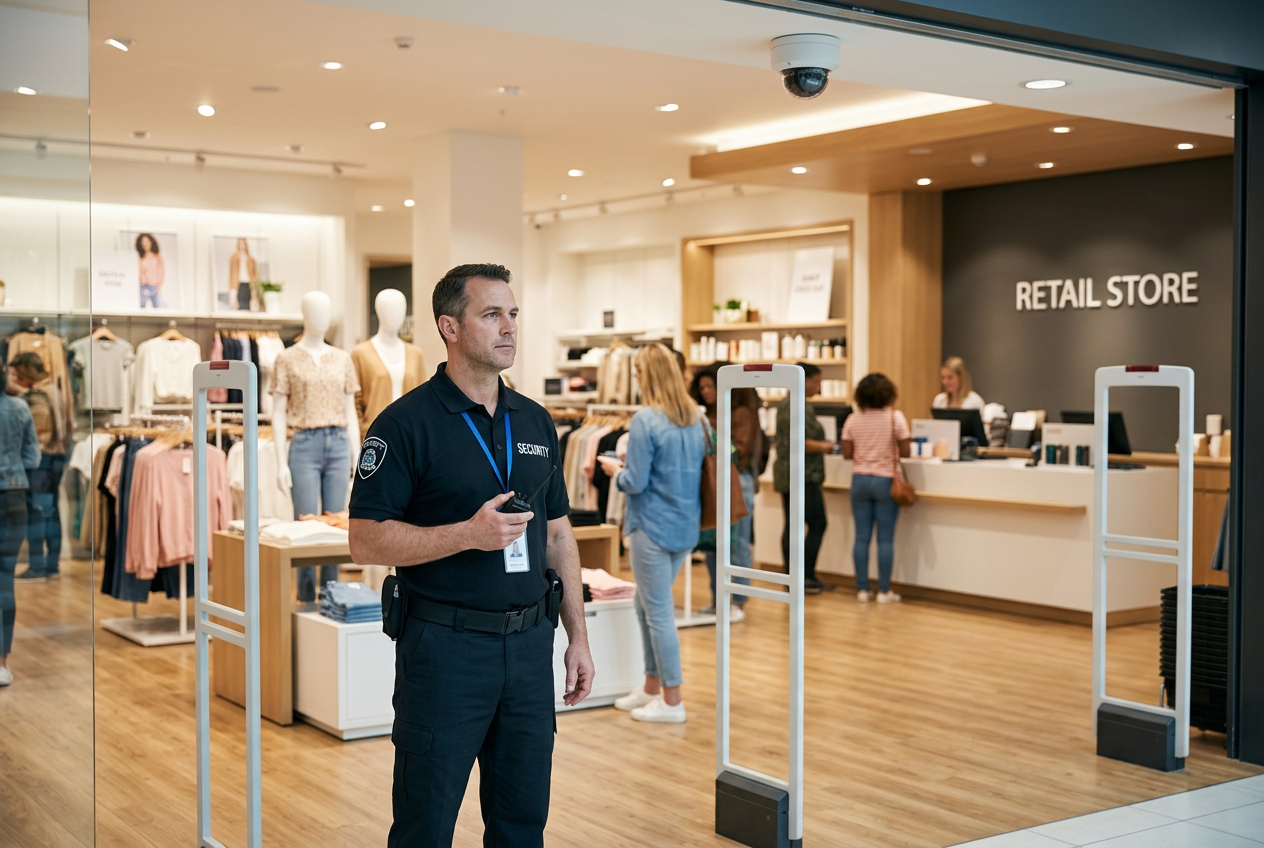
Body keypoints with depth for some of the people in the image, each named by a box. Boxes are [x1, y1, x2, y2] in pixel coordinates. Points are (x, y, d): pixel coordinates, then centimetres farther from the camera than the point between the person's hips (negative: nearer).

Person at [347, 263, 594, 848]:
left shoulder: (536, 421, 10)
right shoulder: (406, 422, -9)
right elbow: (365, 540, -13)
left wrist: (578, 637, 11)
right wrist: (468, 534, -23)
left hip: (529, 643, 6)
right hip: (445, 646, -5)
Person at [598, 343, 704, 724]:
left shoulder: (645, 420, -17)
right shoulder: (694, 419, 6)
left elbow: (636, 482, -17)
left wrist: (615, 470, 4)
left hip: (654, 528, -8)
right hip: (686, 527, 8)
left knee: (658, 613, 2)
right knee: (647, 606, 20)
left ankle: (671, 701, 10)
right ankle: (652, 686, 29)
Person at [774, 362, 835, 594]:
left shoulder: (786, 403, 16)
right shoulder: (799, 407, -15)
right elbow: (797, 442, -22)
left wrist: (819, 445, 18)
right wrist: (823, 447, -8)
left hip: (786, 475, 10)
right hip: (803, 477, -10)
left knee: (792, 526, 10)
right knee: (817, 524, -6)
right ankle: (806, 576, -6)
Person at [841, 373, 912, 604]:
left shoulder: (853, 420, 0)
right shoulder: (895, 417, -8)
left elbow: (847, 454, 0)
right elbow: (905, 451, -9)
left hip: (860, 480, 3)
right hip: (885, 481, -3)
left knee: (862, 537, 5)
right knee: (885, 539, 1)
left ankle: (862, 589, 8)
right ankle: (884, 591, 3)